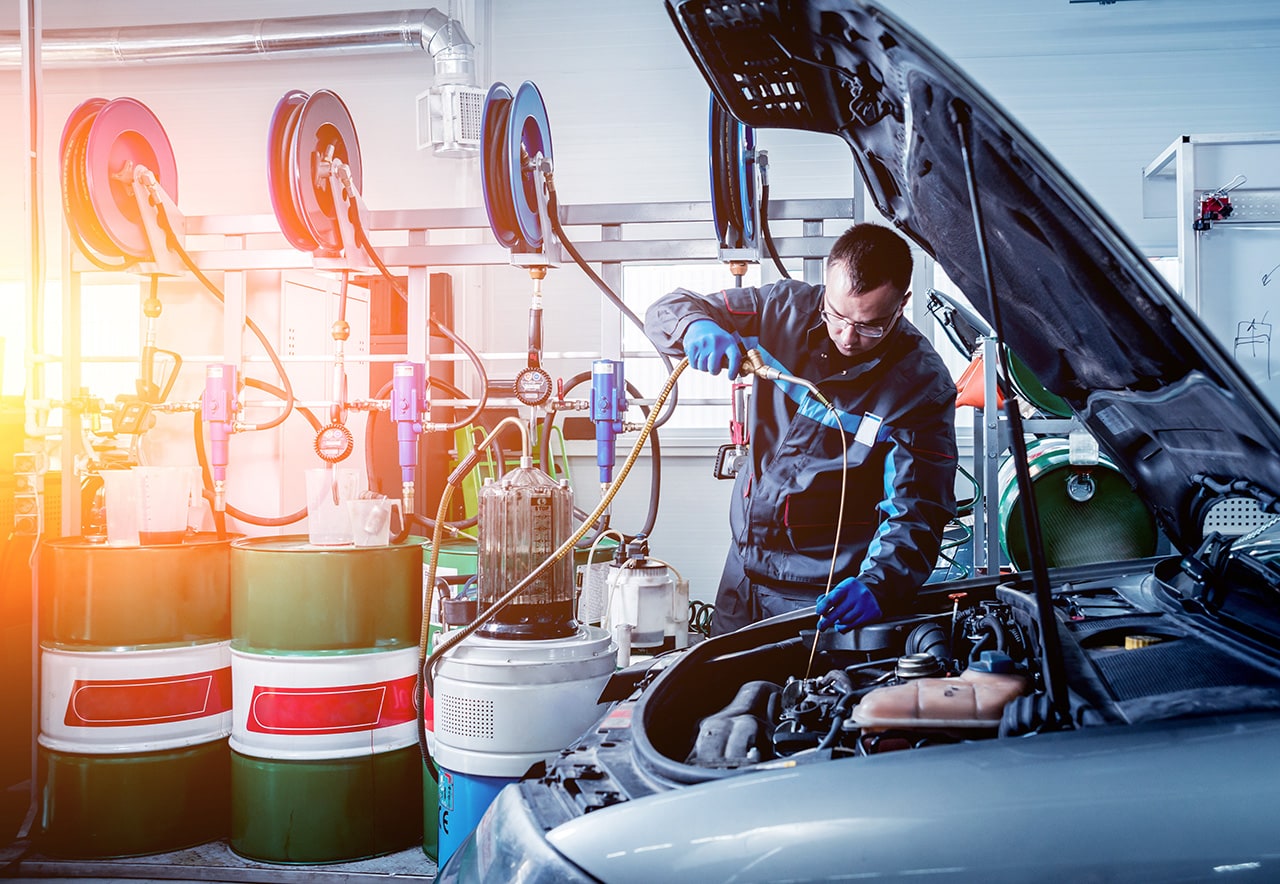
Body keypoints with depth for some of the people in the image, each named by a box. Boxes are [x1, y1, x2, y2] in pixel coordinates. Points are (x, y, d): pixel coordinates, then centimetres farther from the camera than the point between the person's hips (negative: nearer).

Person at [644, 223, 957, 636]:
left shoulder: (923, 384, -14)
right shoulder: (787, 307, -6)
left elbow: (916, 511, -17)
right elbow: (667, 311, 0)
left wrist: (877, 586, -35)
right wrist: (696, 327, -25)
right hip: (743, 568, 5)